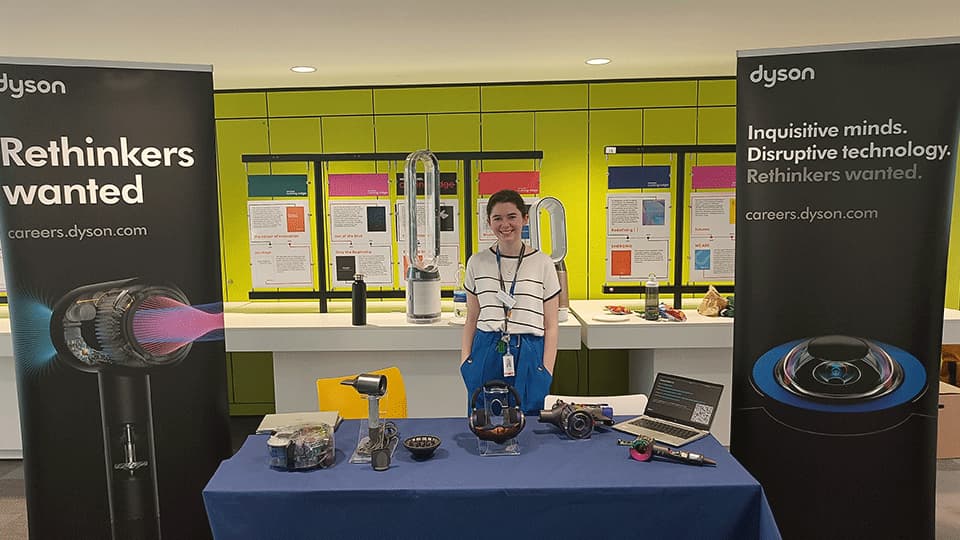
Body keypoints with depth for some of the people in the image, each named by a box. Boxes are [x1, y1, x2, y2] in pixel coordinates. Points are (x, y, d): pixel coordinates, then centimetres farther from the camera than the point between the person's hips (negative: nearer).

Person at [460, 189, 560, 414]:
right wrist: (465, 362, 3)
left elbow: (551, 326, 3)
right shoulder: (477, 262, 6)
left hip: (528, 356, -1)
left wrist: (547, 371, -4)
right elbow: (471, 320, 12)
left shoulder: (543, 263, 1)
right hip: (486, 355, 2)